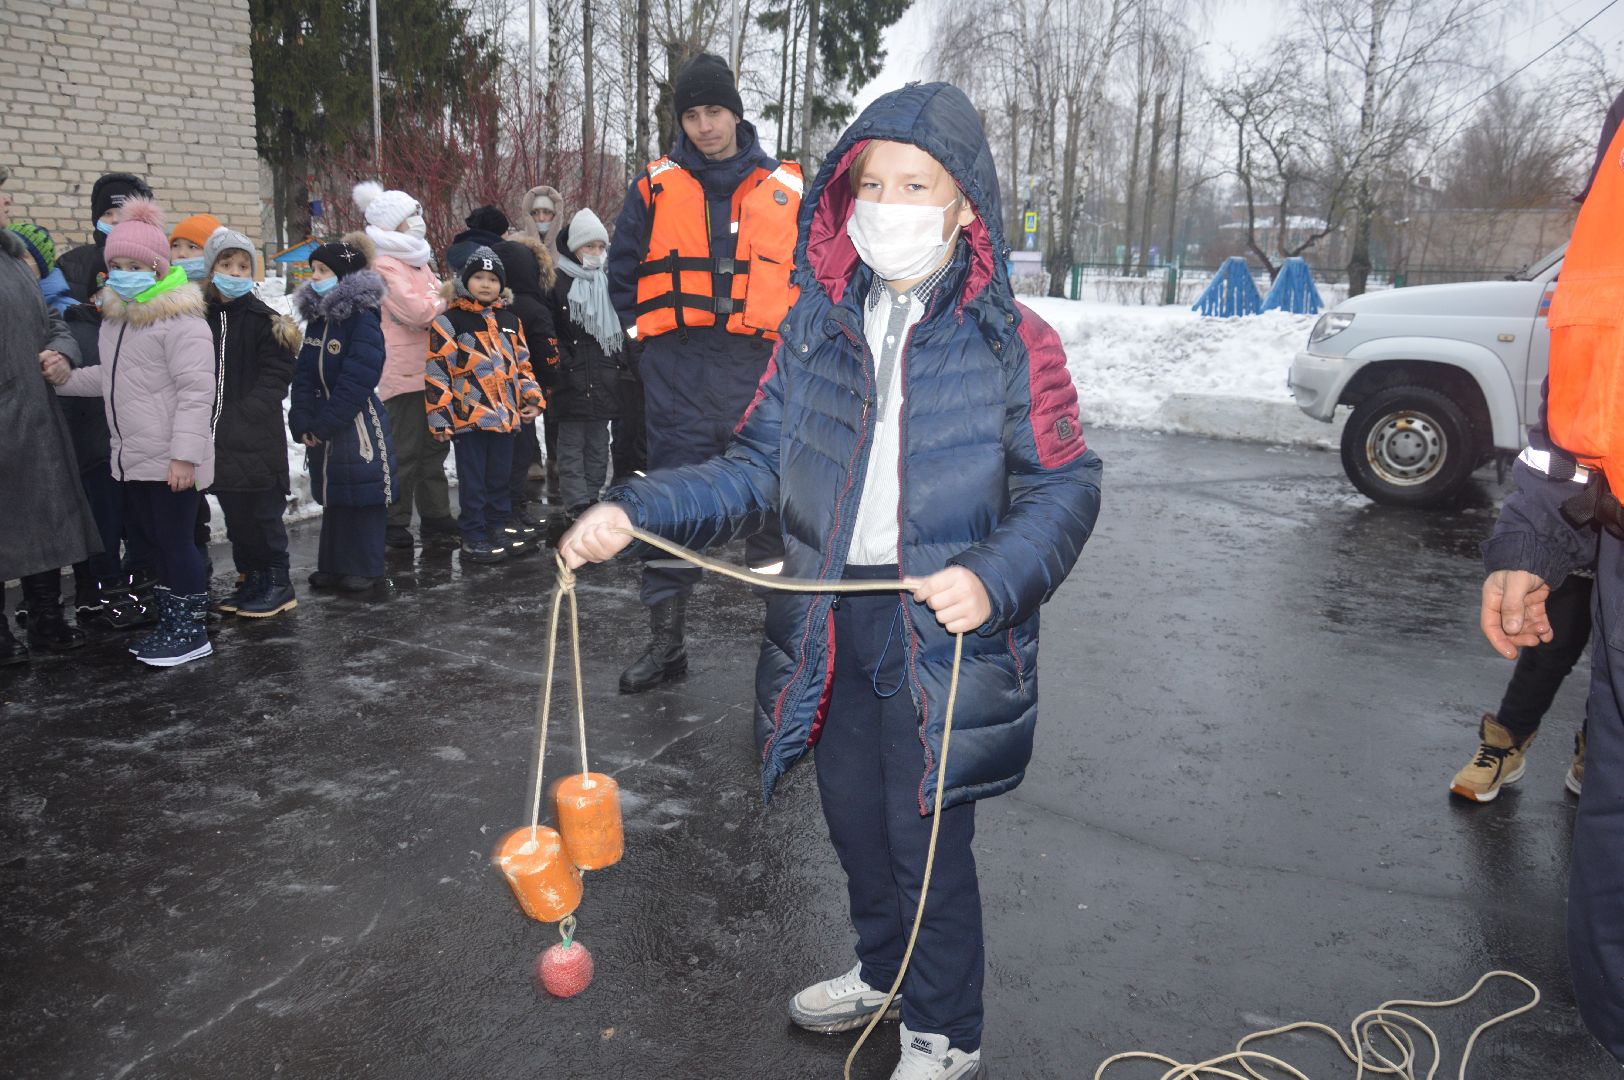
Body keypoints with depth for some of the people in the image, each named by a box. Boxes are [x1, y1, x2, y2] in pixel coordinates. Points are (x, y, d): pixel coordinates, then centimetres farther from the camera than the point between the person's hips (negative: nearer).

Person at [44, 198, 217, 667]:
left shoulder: (180, 319, -15)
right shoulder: (115, 317, 15)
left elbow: (196, 390, -20)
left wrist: (185, 453, -24)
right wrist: (69, 378, 9)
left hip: (171, 461, -10)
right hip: (134, 457, 10)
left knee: (175, 541, -3)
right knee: (149, 537, 16)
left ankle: (193, 632, 9)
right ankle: (171, 622, 28)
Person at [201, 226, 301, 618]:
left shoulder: (264, 320, -5)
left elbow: (275, 380, -9)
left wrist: (239, 416, -16)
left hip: (257, 438, -5)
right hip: (219, 440, 5)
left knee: (264, 513, 2)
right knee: (236, 516, 13)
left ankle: (277, 584, 13)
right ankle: (250, 579, 26)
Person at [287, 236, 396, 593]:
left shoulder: (363, 320, -14)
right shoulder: (316, 316, 9)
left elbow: (356, 381, -19)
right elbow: (304, 375, 5)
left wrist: (324, 425, -16)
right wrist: (303, 423, -5)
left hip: (358, 425, -8)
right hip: (323, 428, 8)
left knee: (362, 496, 1)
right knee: (332, 497, 15)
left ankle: (364, 568, 12)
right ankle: (333, 565, 26)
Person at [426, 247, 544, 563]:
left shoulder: (510, 320, 14)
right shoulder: (449, 321, -4)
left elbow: (522, 365, 21)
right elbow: (437, 372, -6)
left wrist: (532, 398, 10)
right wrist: (440, 417, -10)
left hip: (505, 415, 5)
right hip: (468, 416, -5)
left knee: (499, 477, 14)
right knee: (473, 481, 1)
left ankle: (497, 527, 28)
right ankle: (473, 537, 9)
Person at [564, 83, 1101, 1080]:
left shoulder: (1011, 342, -8)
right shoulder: (814, 333, 4)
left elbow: (1064, 487, -8)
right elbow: (755, 469, 4)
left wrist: (994, 576, -26)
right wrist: (634, 512, -10)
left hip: (943, 638, -5)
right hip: (831, 630, 5)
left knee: (928, 839, 7)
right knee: (853, 815, 21)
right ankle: (884, 968, 50)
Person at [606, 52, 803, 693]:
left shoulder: (786, 190, 6)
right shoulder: (656, 188, 7)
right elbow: (622, 269, 16)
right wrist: (646, 330, 8)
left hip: (760, 371, 0)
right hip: (678, 375, 1)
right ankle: (665, 641, 14)